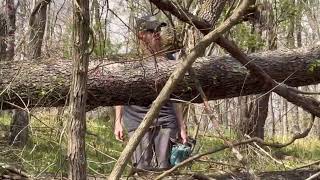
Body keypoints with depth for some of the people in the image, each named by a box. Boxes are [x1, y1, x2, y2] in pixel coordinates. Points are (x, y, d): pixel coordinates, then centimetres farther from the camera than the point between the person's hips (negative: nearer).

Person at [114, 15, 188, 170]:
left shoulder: (167, 59, 14)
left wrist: (182, 127, 14)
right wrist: (118, 121, 0)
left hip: (166, 121, 3)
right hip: (138, 121, -2)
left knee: (165, 168, -1)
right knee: (143, 168, -5)